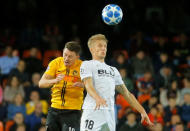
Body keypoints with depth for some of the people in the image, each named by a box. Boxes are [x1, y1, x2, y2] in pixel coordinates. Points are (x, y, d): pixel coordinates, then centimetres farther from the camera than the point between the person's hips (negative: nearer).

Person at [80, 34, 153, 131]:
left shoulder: (113, 70, 28)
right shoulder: (87, 65, 7)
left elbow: (127, 94, 26)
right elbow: (89, 85, -11)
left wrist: (142, 111, 16)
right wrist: (97, 98, -32)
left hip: (110, 114, 6)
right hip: (93, 111, -6)